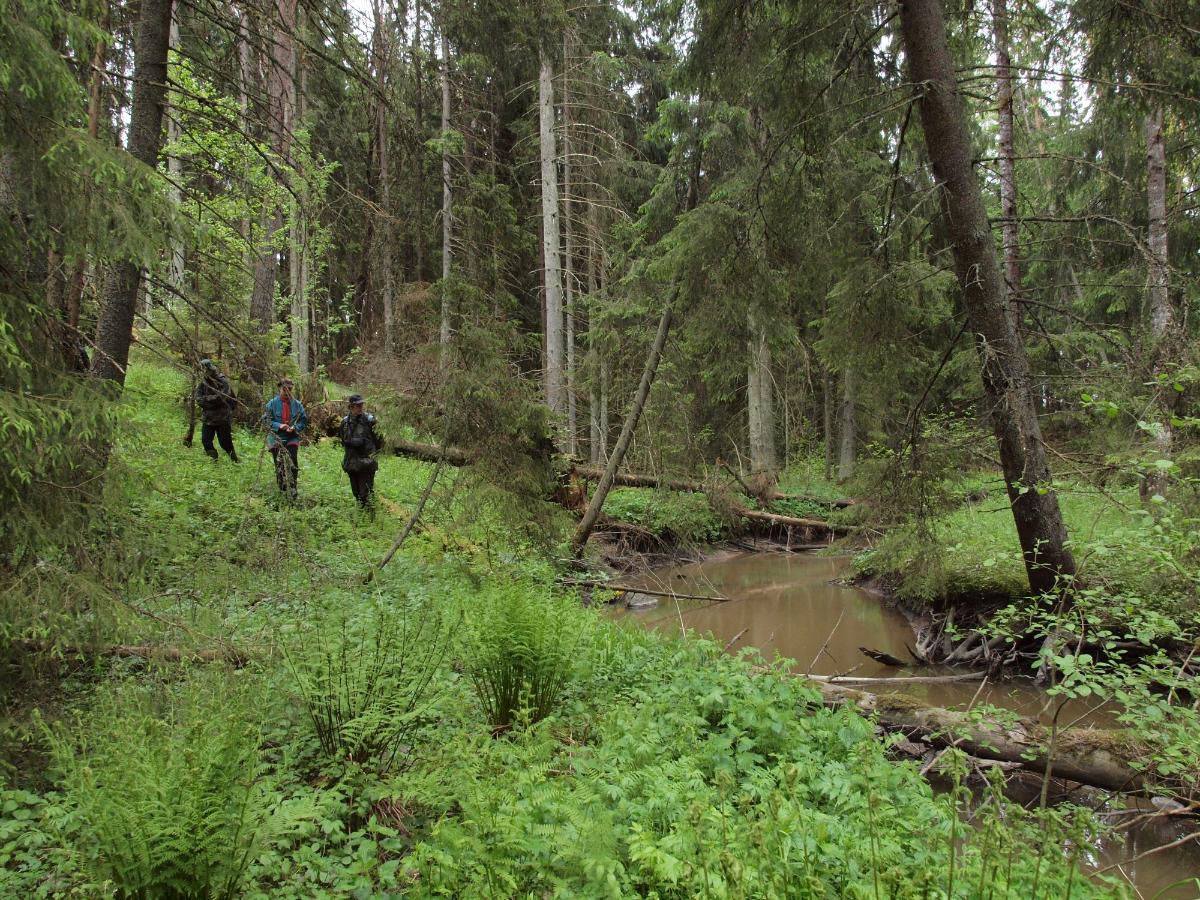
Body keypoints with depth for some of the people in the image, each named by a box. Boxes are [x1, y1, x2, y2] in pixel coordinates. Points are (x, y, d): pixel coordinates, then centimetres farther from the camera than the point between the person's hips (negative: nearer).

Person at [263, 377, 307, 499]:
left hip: (292, 437, 0)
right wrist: (279, 426, -16)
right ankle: (282, 490, 18)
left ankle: (292, 488, -4)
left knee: (293, 462, -14)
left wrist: (295, 427, -12)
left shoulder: (297, 404, 2)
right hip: (276, 438, 0)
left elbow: (304, 420, 7)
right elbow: (266, 420, -1)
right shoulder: (272, 403, -2)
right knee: (279, 464, 5)